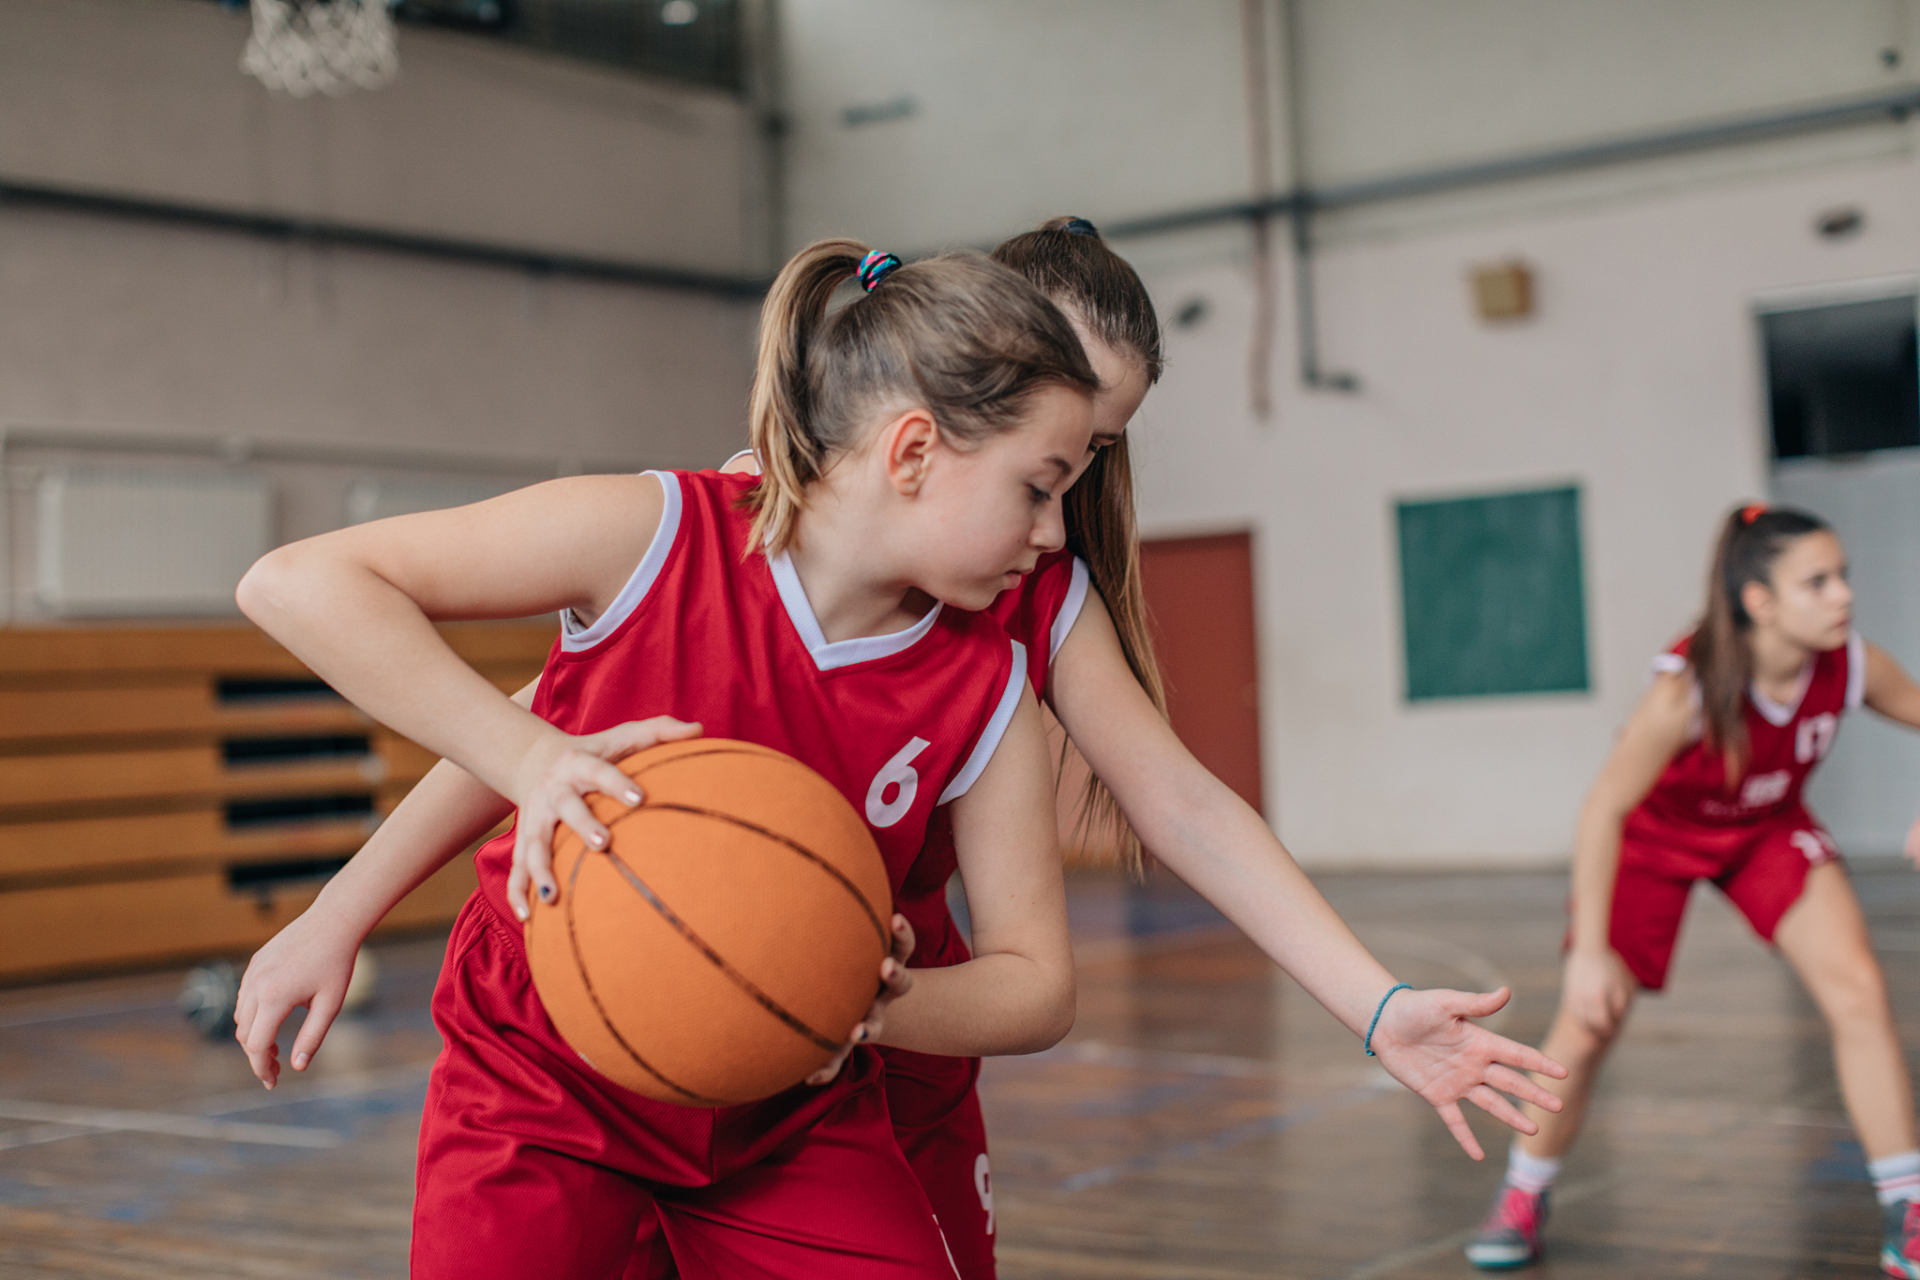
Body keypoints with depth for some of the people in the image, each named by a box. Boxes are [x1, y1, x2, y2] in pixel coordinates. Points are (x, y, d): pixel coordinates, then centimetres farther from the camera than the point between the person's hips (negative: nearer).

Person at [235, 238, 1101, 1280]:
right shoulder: (653, 538, -23)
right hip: (546, 1077, -3)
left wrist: (880, 1006, -30)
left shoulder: (986, 693, -12)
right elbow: (295, 584, -26)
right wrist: (530, 756, -37)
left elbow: (1037, 984, -8)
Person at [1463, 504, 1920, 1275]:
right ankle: (1522, 1201, 23)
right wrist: (1590, 951, -31)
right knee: (1587, 1026, -2)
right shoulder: (1687, 689, -38)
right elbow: (1603, 810, -31)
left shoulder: (1853, 668, -26)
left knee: (1858, 992, -14)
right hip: (1655, 834, -3)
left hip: (1768, 829, 3)